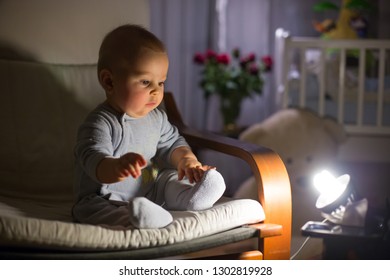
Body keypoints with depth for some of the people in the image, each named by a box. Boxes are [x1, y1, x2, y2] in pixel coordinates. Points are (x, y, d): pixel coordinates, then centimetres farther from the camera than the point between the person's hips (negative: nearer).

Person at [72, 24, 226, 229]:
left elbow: (172, 143, 22)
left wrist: (186, 159, -2)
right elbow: (94, 160, -36)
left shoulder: (156, 117, 6)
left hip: (150, 191, 8)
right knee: (91, 210, -36)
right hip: (106, 200, -8)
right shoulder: (99, 124, -21)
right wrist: (117, 167, -60)